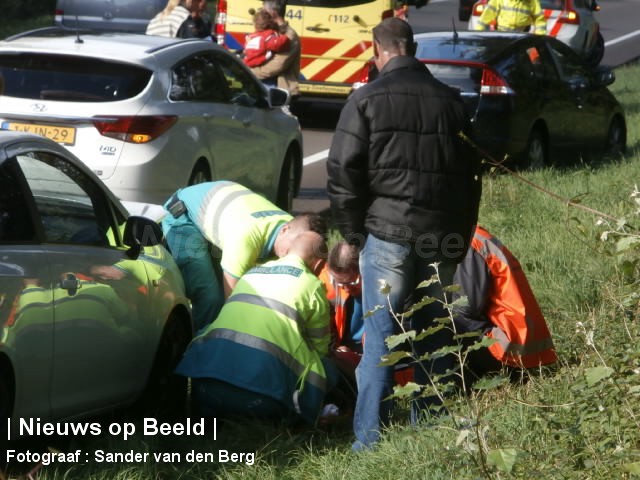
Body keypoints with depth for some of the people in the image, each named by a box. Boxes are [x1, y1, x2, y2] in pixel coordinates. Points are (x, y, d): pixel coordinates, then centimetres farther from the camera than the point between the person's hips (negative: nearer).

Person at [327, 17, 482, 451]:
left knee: (380, 337, -1)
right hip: (443, 237, 4)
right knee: (434, 333, 13)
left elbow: (343, 173, -6)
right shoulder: (450, 100, 10)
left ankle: (371, 439, -3)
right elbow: (471, 174, 15)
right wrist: (461, 235, 21)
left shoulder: (367, 99, -3)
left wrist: (354, 233, 5)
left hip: (388, 232, -4)